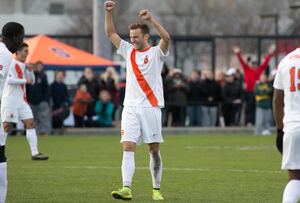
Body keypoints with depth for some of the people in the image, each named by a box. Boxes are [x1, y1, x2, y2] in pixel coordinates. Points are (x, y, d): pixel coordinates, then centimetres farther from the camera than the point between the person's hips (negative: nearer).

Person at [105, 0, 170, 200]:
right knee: (128, 147, -10)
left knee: (154, 150, 3)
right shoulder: (129, 51, 12)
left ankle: (156, 189, 13)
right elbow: (111, 33, 12)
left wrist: (151, 18, -27)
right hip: (130, 108, 3)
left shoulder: (156, 53, -1)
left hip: (151, 107, -3)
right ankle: (126, 188, -19)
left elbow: (166, 37, -21)